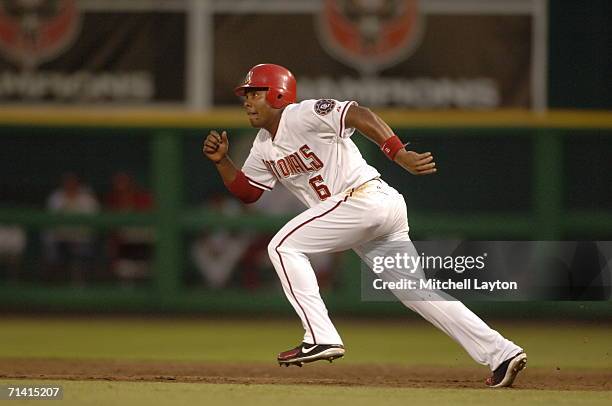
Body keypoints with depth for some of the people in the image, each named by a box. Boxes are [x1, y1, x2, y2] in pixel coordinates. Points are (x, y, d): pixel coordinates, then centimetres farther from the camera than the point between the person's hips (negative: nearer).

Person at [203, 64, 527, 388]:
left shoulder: (303, 115, -9)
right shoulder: (264, 147, 19)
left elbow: (357, 115, -21)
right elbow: (246, 191, 28)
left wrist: (400, 154, -32)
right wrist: (221, 160, 11)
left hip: (365, 199, -9)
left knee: (283, 246, -8)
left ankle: (321, 338, -13)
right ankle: (501, 353, 4)